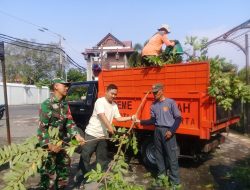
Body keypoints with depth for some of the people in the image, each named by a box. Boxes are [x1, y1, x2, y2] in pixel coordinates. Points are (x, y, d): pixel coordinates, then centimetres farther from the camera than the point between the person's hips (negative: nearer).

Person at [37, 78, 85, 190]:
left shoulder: (65, 104, 4)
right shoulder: (47, 104, -18)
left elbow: (69, 122, 4)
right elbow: (42, 127, -19)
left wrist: (77, 135, -10)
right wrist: (49, 145, -26)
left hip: (61, 142, 7)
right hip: (49, 144, -7)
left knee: (64, 166, 18)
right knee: (49, 172, 1)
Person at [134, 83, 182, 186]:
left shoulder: (170, 102, -7)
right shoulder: (153, 105, 9)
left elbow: (178, 118, -6)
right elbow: (153, 120, 11)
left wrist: (171, 131, -14)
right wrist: (140, 121, 0)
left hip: (168, 131, -6)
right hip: (157, 131, 6)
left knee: (172, 155, -2)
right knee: (159, 155, 14)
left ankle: (175, 180, 9)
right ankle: (161, 176, 29)